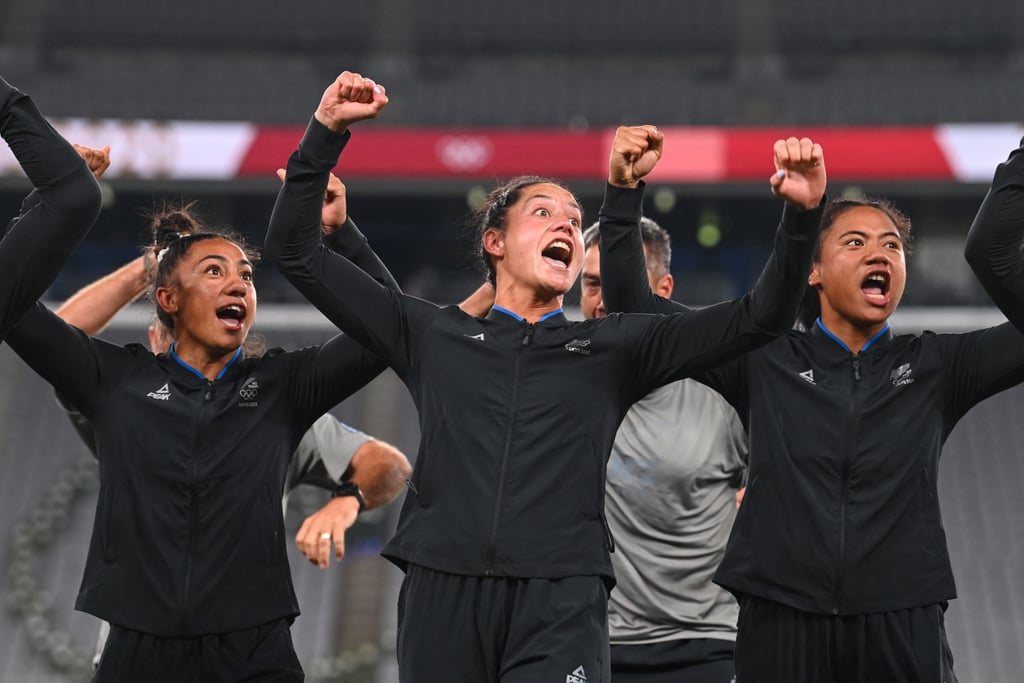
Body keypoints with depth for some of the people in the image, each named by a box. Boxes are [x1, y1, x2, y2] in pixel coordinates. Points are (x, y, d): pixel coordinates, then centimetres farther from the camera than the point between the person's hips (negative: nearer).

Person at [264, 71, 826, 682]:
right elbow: (296, 252, 17)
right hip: (442, 593, 1)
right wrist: (326, 132, 8)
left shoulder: (615, 348, 17)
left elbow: (761, 317, 13)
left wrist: (802, 214, -2)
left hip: (560, 605, -1)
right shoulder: (433, 335, 17)